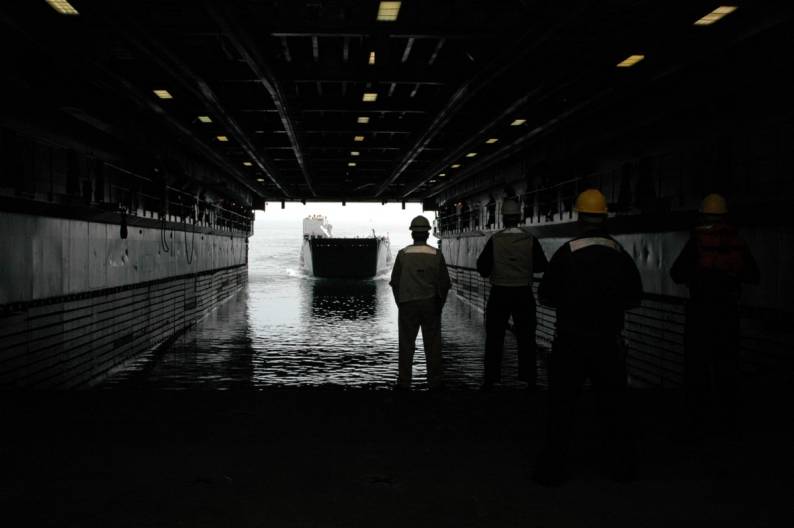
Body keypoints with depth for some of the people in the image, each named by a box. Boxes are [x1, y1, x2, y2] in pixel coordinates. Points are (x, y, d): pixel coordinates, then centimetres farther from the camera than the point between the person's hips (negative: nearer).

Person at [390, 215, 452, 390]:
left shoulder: (403, 254, -4)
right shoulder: (436, 255, -3)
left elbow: (395, 282, -1)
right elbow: (445, 283, 0)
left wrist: (400, 303, 10)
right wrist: (439, 304, 12)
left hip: (407, 304, 0)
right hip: (431, 304, 0)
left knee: (406, 344, 7)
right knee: (432, 344, 8)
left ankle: (404, 381, 8)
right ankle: (434, 380, 11)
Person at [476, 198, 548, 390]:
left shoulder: (495, 240, -8)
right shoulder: (530, 240, -6)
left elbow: (482, 268, -5)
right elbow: (542, 266, 1)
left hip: (499, 295, 0)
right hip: (524, 295, 1)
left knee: (494, 338, 8)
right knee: (526, 338, 8)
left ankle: (490, 380, 11)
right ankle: (530, 380, 10)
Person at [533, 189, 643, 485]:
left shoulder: (567, 253, -11)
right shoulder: (620, 255, 1)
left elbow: (545, 296, -6)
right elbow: (634, 297, 10)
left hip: (570, 342, -3)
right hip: (609, 341, 3)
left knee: (561, 405, 4)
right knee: (613, 405, 15)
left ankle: (553, 469, 7)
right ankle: (622, 464, 23)